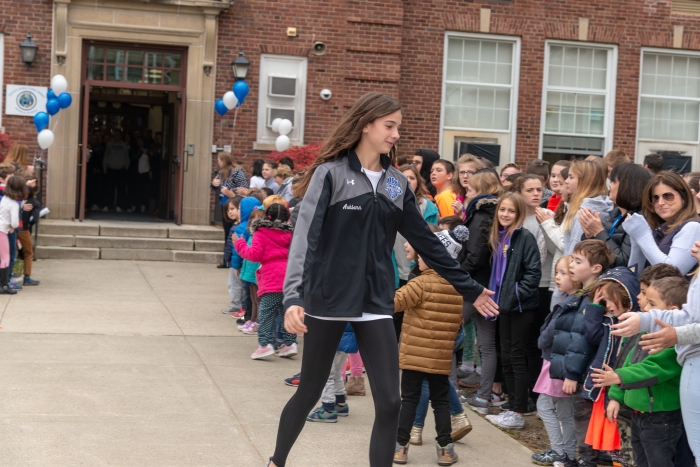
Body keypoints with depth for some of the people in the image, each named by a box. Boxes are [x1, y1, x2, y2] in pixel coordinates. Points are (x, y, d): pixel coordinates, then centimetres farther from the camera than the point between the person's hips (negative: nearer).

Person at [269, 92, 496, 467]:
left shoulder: (397, 183, 7)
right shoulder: (331, 173, -7)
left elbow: (427, 243, 13)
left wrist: (470, 290, 14)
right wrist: (294, 296, -29)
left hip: (376, 303, 4)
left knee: (389, 402, -4)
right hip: (327, 299, -4)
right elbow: (306, 236, -16)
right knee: (309, 392, 11)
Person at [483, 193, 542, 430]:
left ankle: (519, 413, 4)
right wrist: (494, 296, 9)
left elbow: (534, 272, -15)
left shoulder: (525, 237, -11)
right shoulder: (497, 237, 10)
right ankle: (512, 408, 19)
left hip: (522, 306, -7)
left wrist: (518, 294, -18)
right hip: (504, 304, 7)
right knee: (506, 357, 11)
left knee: (517, 357, -3)